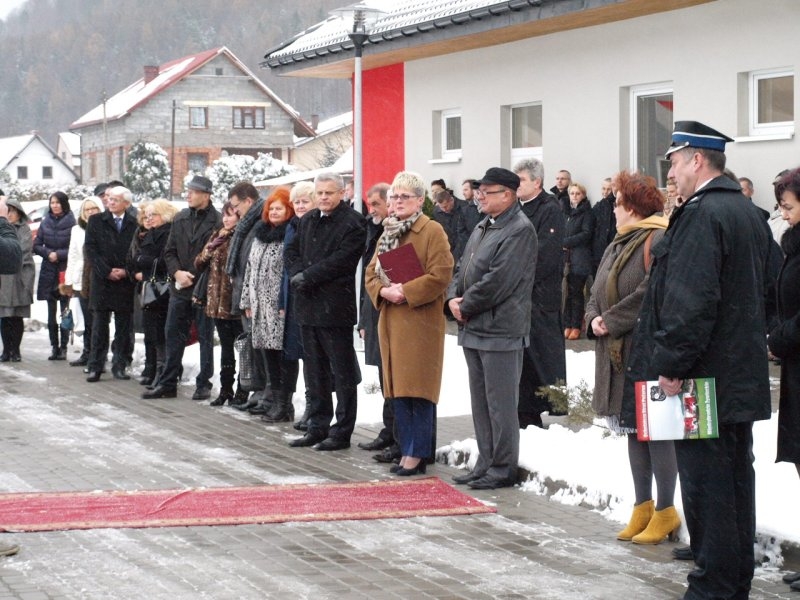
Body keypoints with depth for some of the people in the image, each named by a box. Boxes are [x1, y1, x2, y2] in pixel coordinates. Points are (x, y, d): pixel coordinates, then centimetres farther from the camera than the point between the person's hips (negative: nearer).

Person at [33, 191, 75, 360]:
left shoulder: (71, 223, -6)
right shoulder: (45, 222, 8)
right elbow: (36, 246, 8)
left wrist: (59, 254, -14)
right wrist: (48, 253, -8)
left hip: (66, 272, -4)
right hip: (49, 272, 4)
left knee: (65, 312, -2)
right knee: (51, 313, 6)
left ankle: (63, 348, 3)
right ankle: (54, 346, 11)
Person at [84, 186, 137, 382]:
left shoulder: (135, 224, 5)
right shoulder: (96, 221, 5)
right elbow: (91, 248, -1)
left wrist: (125, 271, -9)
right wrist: (107, 271, -9)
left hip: (125, 283, 0)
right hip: (102, 281, 0)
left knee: (123, 328, 4)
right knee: (99, 327, 0)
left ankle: (119, 366, 10)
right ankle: (95, 367, 3)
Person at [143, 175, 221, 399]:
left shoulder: (217, 221, -10)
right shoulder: (180, 219, 9)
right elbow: (169, 251, 11)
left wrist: (196, 277, -12)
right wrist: (177, 272, -6)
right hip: (180, 288, 6)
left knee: (205, 337, 5)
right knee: (173, 334, 8)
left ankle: (204, 384, 13)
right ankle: (168, 383, 15)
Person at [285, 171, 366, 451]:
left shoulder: (352, 223, -9)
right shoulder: (309, 220, 15)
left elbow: (340, 261, -18)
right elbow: (292, 250, 15)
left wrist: (307, 277, -15)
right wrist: (299, 274, -5)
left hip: (335, 308, -8)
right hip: (308, 307, 8)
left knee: (342, 374, 0)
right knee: (315, 372, 14)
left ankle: (342, 432, 5)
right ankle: (317, 427, 22)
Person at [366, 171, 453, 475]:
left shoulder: (432, 231, -5)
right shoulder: (387, 232, 17)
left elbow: (440, 275, -14)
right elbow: (371, 273, 16)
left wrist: (406, 292, -18)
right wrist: (384, 291, -5)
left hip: (420, 321, -7)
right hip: (391, 321, 7)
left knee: (418, 390, -7)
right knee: (397, 389, 8)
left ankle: (417, 453, -2)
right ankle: (406, 449, 15)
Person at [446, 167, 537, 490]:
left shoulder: (520, 230, -13)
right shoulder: (482, 228, 17)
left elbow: (498, 281, -20)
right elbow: (462, 269, 20)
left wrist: (466, 306, -12)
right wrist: (454, 298, 1)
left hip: (500, 330, -10)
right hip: (474, 329, 10)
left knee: (500, 403, -4)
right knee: (480, 401, 15)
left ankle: (503, 469, 4)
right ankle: (485, 464, 23)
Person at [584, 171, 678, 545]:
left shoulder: (658, 240, -13)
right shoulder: (619, 244, 18)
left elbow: (651, 293, -23)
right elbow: (598, 293, 19)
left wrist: (611, 320, -16)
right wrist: (594, 320, -2)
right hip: (617, 354, 9)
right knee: (634, 430, 14)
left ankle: (665, 511, 6)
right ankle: (643, 507, 22)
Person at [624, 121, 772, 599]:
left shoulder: (701, 214, -16)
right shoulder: (749, 213, 14)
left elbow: (690, 299, -23)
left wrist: (672, 364, -20)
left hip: (705, 378, -10)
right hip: (744, 375, 10)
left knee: (705, 483, -5)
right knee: (736, 476, 14)